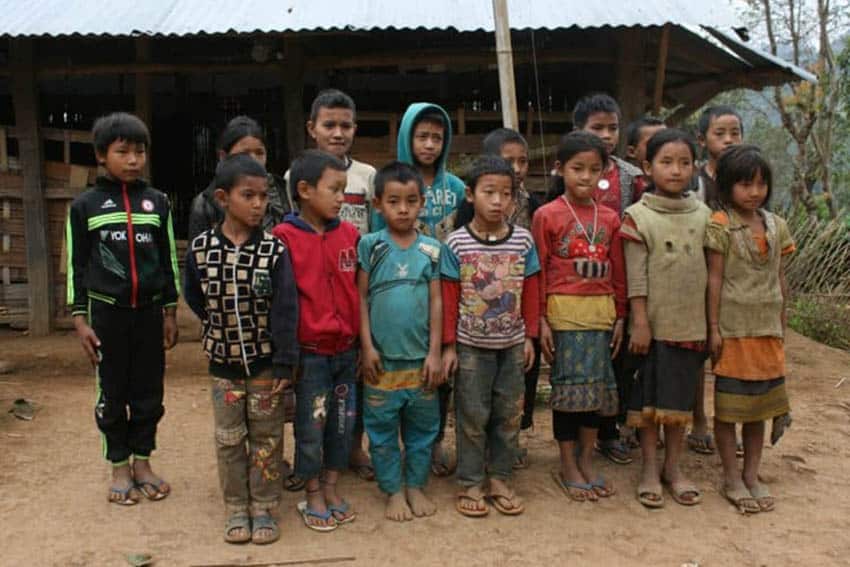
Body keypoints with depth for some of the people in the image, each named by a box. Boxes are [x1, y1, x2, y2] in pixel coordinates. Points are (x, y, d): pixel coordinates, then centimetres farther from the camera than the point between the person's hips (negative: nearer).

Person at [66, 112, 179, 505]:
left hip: (149, 311, 2)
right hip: (107, 312, -2)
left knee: (149, 392, 7)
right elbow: (76, 266, 2)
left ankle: (142, 461, 22)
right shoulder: (85, 205, 0)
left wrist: (171, 312, 7)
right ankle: (119, 467, 20)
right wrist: (80, 319, -3)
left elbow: (169, 260, 9)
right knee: (112, 394, 7)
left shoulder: (157, 202, 5)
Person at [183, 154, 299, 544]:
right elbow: (194, 297, 10)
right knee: (229, 439, 10)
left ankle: (264, 508, 22)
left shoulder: (274, 251, -12)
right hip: (223, 362, 2)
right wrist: (219, 326, 5)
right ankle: (237, 509, 24)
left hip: (265, 362, -1)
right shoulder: (200, 248, -7)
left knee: (266, 438, 9)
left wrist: (285, 362, -16)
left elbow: (285, 309, -13)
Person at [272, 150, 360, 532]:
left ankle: (331, 488, 31)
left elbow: (360, 292, 10)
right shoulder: (285, 237, -10)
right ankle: (312, 496, 25)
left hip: (346, 350, 5)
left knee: (342, 423, 14)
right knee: (310, 427, 8)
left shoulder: (350, 235, 3)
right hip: (309, 352, -4)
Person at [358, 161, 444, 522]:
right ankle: (393, 492, 23)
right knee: (382, 428, 8)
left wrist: (435, 352, -2)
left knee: (422, 425, 12)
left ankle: (416, 486, 28)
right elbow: (361, 297, -1)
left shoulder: (431, 250, 2)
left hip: (420, 356, 2)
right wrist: (367, 346, -6)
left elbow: (436, 302, 2)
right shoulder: (370, 245, -2)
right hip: (382, 357, -1)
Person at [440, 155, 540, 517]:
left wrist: (530, 337, 5)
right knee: (472, 415, 7)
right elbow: (449, 297, -5)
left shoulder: (523, 240, -2)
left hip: (512, 345, 3)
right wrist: (449, 345, -5)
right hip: (471, 346, -3)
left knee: (509, 413, 11)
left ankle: (500, 478, 25)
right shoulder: (457, 243, -8)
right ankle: (470, 484, 19)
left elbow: (531, 292, 5)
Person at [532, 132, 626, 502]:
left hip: (601, 312, 4)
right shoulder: (547, 215, -4)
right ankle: (568, 468, 15)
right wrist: (541, 320, -8)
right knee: (568, 387, 2)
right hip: (564, 311, -4)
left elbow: (618, 273, 11)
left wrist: (619, 316, 9)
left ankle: (586, 462, 24)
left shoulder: (610, 218, 8)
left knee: (596, 386, 10)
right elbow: (539, 272, -5)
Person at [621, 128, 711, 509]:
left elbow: (710, 272, 9)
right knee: (648, 398, 6)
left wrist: (710, 323, 7)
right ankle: (649, 469, 18)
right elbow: (635, 275, -9)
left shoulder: (703, 216, 6)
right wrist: (640, 322, -12)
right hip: (653, 323, -3)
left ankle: (673, 467, 25)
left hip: (691, 324, 4)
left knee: (680, 397, 12)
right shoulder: (638, 216, -6)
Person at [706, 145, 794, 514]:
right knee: (729, 404, 3)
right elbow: (714, 278, -9)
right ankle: (731, 479, 15)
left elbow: (780, 279, 12)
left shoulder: (776, 226, 8)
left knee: (760, 401, 11)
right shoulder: (720, 225, -8)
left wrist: (782, 326, 11)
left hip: (766, 328, 5)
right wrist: (713, 327, -12)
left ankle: (751, 475, 23)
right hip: (733, 327, -5)